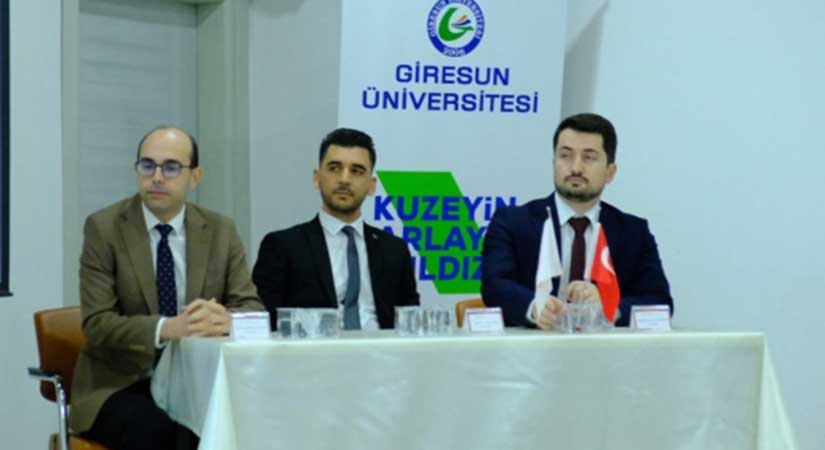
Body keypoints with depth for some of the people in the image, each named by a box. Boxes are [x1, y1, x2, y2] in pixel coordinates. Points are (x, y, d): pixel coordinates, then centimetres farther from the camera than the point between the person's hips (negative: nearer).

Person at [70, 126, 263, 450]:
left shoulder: (221, 231, 6)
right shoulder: (103, 228, -3)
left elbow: (253, 308, 0)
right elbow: (97, 323, -12)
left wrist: (225, 319, -25)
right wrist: (166, 328, -30)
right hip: (120, 385, -2)